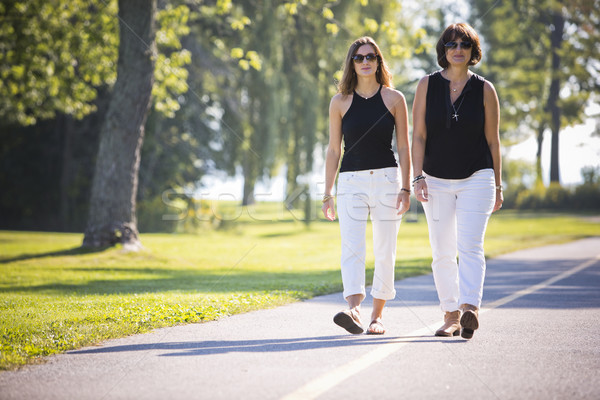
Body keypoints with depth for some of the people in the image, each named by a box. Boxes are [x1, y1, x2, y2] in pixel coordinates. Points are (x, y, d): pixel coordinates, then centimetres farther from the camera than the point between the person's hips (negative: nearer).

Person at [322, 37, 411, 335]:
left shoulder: (394, 99, 5)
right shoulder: (340, 102, 7)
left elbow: (404, 147, 5)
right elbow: (334, 150, 10)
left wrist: (406, 188, -4)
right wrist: (327, 193, 6)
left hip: (387, 179, 0)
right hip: (351, 180, 0)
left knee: (384, 251, 2)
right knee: (351, 247, -15)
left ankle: (377, 315, 12)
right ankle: (354, 310, -28)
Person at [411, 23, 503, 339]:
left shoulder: (484, 90, 2)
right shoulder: (427, 86, 3)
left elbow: (492, 140, 6)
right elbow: (418, 136, 1)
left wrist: (497, 187, 7)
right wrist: (418, 177, -10)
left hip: (476, 179, -2)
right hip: (436, 181, 2)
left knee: (470, 246, -16)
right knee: (442, 252, 5)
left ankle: (469, 308, -29)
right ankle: (450, 316, 13)